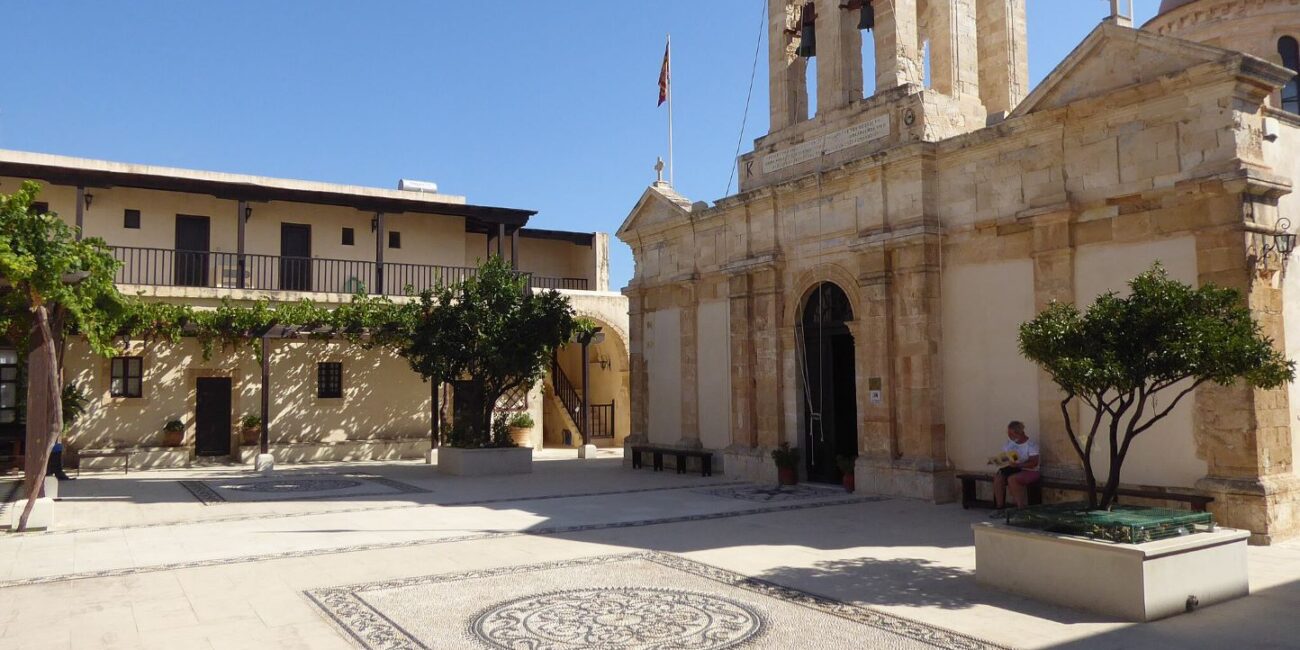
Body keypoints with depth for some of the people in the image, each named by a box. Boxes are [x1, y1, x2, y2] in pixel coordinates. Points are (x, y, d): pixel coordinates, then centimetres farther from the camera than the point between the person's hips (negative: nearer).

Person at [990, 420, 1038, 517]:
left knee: (1012, 479, -34)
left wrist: (1018, 465, -33)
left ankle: (1022, 509, -24)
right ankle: (1000, 508, -16)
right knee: (997, 477, -21)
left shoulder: (1031, 444, -11)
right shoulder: (1009, 443, 8)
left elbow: (1034, 463, -19)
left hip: (1029, 471, -6)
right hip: (1014, 469, 6)